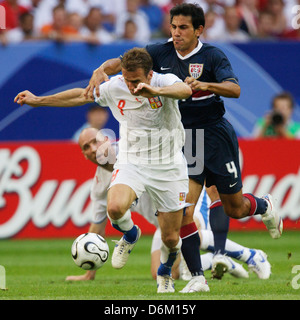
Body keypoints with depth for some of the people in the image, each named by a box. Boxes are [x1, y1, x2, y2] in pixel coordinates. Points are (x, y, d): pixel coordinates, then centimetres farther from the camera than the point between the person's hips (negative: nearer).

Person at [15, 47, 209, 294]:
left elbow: (185, 90, -40)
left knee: (170, 239, 4)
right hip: (131, 161, 1)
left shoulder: (165, 82, -17)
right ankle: (130, 235, 5)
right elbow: (81, 95, 9)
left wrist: (155, 92, -59)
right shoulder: (114, 88, -7)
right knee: (115, 207, -31)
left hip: (169, 167, -1)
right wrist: (38, 101, 14)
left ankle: (165, 275, 39)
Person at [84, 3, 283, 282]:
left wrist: (205, 85, -42)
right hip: (182, 141, 2)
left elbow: (235, 89, -24)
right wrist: (101, 70, -26)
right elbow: (122, 62, -4)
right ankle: (197, 278, -5)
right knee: (184, 212, -12)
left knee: (234, 208, 11)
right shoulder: (162, 53, -1)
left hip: (215, 137, -2)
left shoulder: (212, 56, -11)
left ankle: (264, 206, 47)